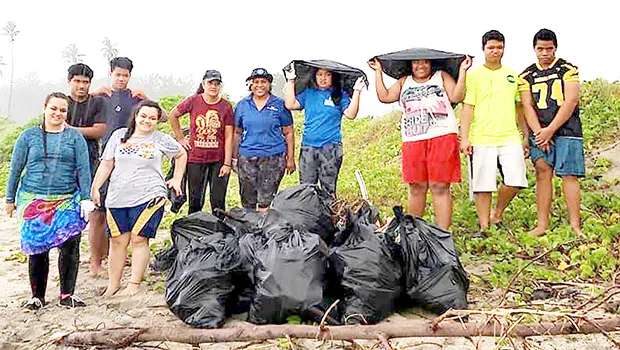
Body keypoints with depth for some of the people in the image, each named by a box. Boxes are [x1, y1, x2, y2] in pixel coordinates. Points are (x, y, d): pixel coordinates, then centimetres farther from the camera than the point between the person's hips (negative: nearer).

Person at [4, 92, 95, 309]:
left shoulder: (75, 137, 7)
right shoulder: (29, 135, 7)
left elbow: (83, 169, 3)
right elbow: (15, 168, 10)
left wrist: (86, 199, -4)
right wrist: (10, 199, 9)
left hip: (67, 201, 0)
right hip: (33, 202, 0)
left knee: (69, 246, -7)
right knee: (37, 248, 2)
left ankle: (67, 294, 7)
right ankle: (37, 296, 17)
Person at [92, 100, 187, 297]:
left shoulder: (161, 140, 5)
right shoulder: (119, 136, 9)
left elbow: (181, 155, 20)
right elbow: (106, 164, 11)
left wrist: (177, 180, 15)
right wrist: (95, 187, 5)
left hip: (148, 197, -2)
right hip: (117, 198, 3)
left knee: (139, 239, -6)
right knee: (117, 240, 5)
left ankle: (134, 284, 4)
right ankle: (113, 284, 16)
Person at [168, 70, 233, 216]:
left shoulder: (226, 106, -1)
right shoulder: (193, 101, -1)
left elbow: (229, 137, -3)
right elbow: (172, 115, 14)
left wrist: (227, 163, -8)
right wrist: (180, 138, 9)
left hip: (218, 160, 0)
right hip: (195, 159, 0)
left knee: (218, 202, 4)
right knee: (195, 201, 9)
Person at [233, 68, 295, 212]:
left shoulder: (279, 105, 3)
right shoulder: (242, 105, 10)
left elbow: (288, 133, 5)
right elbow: (237, 133, 15)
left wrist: (290, 159, 1)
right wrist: (234, 157, 10)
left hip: (273, 158, -3)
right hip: (246, 158, 3)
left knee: (266, 201, -6)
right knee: (247, 201, 7)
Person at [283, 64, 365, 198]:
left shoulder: (340, 95, 6)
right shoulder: (308, 93, 13)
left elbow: (350, 114, -7)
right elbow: (290, 105, 1)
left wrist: (356, 91, -12)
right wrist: (290, 81, 1)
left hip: (330, 147, -2)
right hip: (308, 147, 2)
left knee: (328, 188, 0)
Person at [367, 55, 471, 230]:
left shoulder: (442, 76, 16)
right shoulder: (404, 82, 23)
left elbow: (456, 97, 3)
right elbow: (385, 97, 12)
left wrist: (462, 71, -1)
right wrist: (378, 72, 14)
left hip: (442, 137, -2)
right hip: (412, 140, 3)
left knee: (439, 187, -7)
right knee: (416, 187, 5)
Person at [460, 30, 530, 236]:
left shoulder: (512, 76, 17)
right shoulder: (473, 75, 4)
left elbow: (519, 107, 21)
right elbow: (467, 108, -1)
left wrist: (526, 136, 17)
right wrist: (465, 138, -9)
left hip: (510, 137, 3)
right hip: (481, 139, -3)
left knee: (515, 181, -7)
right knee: (482, 185, -2)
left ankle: (498, 212, 18)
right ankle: (483, 226, 12)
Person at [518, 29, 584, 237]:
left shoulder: (568, 70, 4)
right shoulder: (527, 76, 12)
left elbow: (571, 102, -5)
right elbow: (527, 107, 4)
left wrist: (551, 129, -12)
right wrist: (539, 133, -9)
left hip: (566, 131, -2)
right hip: (540, 133, 2)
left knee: (569, 175, -6)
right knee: (543, 173, -2)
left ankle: (575, 225, -4)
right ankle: (542, 224, 1)